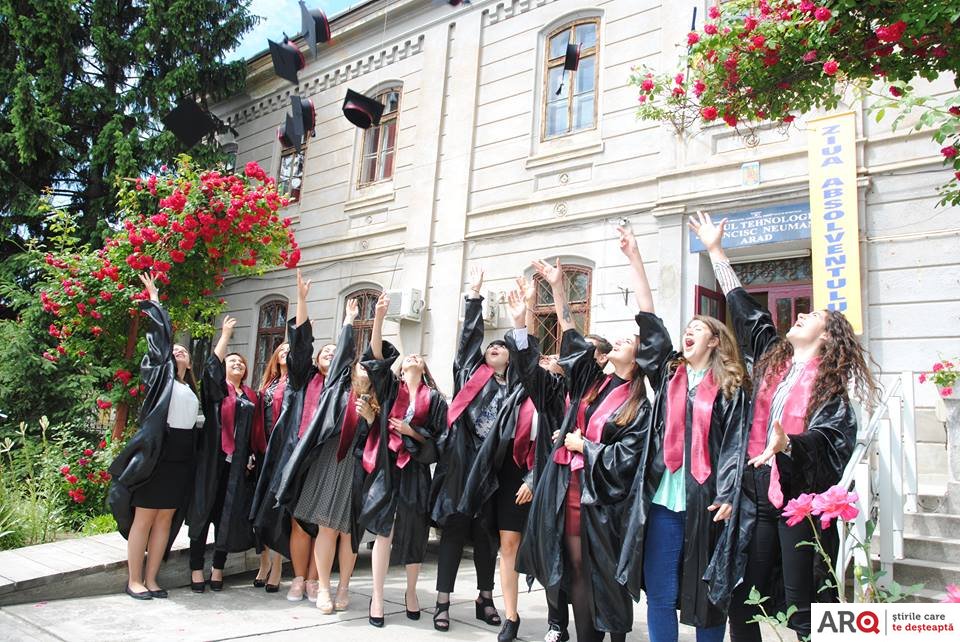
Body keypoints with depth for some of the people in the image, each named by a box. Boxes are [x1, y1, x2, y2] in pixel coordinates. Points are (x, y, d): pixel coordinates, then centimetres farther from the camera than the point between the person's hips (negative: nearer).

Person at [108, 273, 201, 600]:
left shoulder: (191, 388, 19)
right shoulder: (161, 375, 4)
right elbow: (160, 335, 1)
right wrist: (154, 298, 6)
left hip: (182, 458, 6)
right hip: (155, 454, -6)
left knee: (166, 519, 8)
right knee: (144, 518, 0)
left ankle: (151, 579, 15)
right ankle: (134, 580, 8)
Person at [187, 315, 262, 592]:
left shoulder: (251, 396, 17)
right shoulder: (215, 387, 6)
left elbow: (256, 430, 16)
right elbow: (212, 366, -15)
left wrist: (254, 455, 4)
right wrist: (225, 336, -16)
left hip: (238, 464, 3)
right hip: (212, 459, -3)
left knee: (228, 515, 6)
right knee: (204, 511, 1)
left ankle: (218, 569, 16)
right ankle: (196, 569, 10)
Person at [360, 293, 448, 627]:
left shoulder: (433, 397, 8)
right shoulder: (390, 387, 9)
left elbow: (437, 437, 4)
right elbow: (377, 353, -5)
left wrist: (411, 431, -11)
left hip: (415, 470, 1)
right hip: (386, 466, 0)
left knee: (412, 534, 6)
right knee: (383, 530, -3)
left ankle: (411, 591, 25)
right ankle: (377, 596, 8)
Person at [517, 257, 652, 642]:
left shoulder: (639, 405, -5)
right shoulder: (593, 381, 10)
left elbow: (626, 456, -12)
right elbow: (571, 334, 11)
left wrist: (582, 446, -7)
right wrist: (557, 286, 9)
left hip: (602, 498, -5)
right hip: (569, 490, 5)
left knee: (605, 575, 4)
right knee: (576, 569, 9)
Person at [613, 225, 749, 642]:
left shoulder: (730, 387, 5)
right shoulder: (668, 373, 11)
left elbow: (735, 443, 0)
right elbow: (649, 320, 8)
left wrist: (728, 495, -11)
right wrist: (634, 258, 8)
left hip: (706, 501, -2)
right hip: (663, 498, 3)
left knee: (708, 592, 8)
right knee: (660, 594, 5)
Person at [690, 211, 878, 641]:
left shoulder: (830, 383, -2)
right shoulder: (771, 360, 12)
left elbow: (827, 437, -15)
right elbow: (744, 310, 17)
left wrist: (786, 443, -37)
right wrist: (715, 251, 22)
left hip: (801, 496, -5)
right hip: (757, 493, 5)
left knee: (801, 604, 2)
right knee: (742, 599, 8)